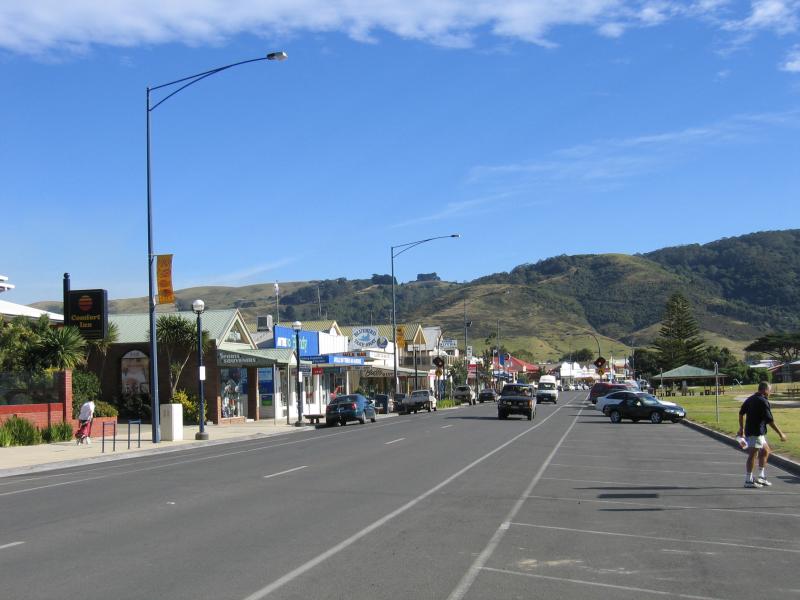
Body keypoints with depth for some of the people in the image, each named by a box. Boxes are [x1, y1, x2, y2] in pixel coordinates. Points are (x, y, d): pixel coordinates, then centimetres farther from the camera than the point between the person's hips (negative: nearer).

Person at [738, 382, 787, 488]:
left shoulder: (750, 399, 12)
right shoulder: (763, 402, -14)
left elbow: (741, 413, 18)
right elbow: (770, 421, -16)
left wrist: (741, 428, 28)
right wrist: (780, 434, -10)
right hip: (756, 432, -9)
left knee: (765, 451, 19)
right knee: (752, 454, -8)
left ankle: (761, 477, 22)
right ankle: (749, 480, -7)